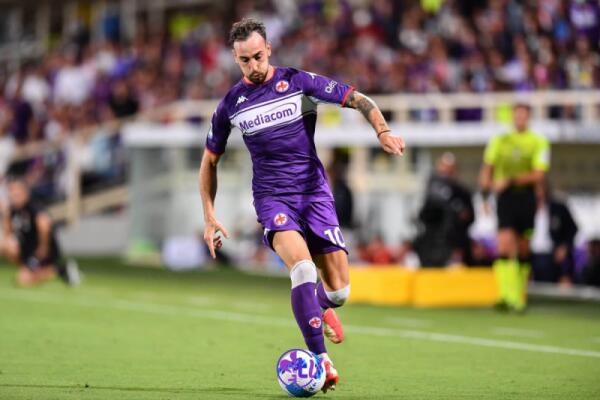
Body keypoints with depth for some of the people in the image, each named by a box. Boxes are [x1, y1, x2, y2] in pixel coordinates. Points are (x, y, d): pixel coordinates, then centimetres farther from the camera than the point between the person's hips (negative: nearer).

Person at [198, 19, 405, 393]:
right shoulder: (231, 104, 3)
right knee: (303, 266, -30)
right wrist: (209, 217, 9)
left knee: (339, 290, -4)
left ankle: (320, 306, 36)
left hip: (315, 192, 1)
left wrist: (383, 130, -24)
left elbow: (359, 100, -4)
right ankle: (321, 360, -27)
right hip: (273, 197, -1)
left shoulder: (299, 81, -3)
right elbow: (210, 161, 15)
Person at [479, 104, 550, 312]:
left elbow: (538, 175, -8)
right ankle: (509, 296, -22)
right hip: (505, 197, 1)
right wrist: (485, 194, 8)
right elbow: (487, 168, 18)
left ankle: (519, 296, 22)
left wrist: (511, 181, -17)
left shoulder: (539, 143, 2)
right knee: (504, 245, -15)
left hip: (526, 196, -1)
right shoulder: (499, 140, 12)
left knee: (523, 250, 7)